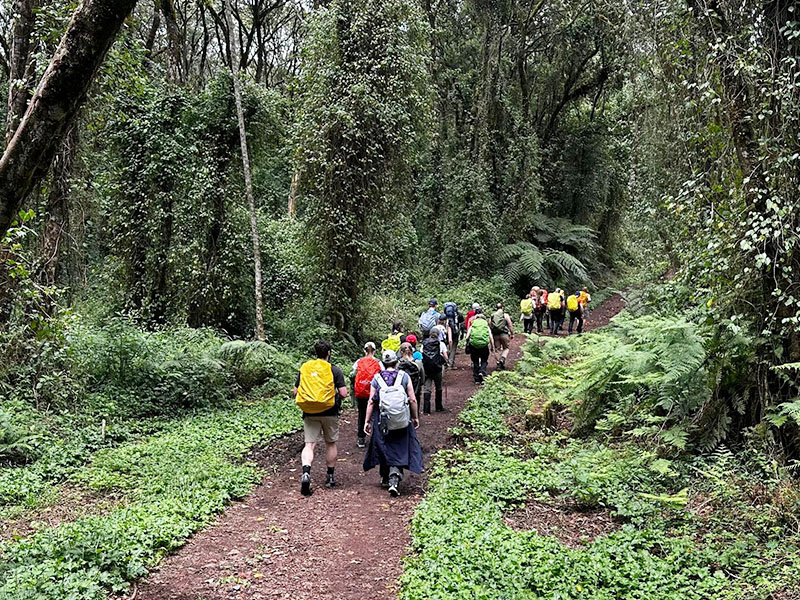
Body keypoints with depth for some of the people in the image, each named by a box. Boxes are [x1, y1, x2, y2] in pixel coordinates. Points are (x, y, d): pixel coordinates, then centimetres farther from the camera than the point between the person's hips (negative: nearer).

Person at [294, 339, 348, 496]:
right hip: (329, 412, -1)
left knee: (309, 444, 0)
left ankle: (306, 472, -24)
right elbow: (343, 393, -9)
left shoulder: (304, 368, 5)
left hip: (309, 413, 1)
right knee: (331, 443, 15)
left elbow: (296, 391, 8)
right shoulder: (334, 370, -4)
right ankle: (330, 477, 24)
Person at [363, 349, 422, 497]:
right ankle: (394, 480, -14)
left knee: (384, 449, 19)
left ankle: (385, 478, 33)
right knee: (399, 451, 3)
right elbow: (412, 400, -3)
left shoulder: (376, 379, -1)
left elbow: (371, 402, -3)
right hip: (402, 422, -1)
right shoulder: (404, 377, -2)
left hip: (382, 422, 1)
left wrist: (367, 421, 3)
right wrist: (415, 417, 9)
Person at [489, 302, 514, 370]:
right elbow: (510, 325, -2)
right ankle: (502, 360, -10)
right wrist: (512, 334, 7)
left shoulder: (492, 316, 8)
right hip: (504, 334, -3)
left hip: (495, 335, 3)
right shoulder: (505, 315, -1)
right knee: (507, 348, 12)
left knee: (498, 349, 12)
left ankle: (498, 364, 8)